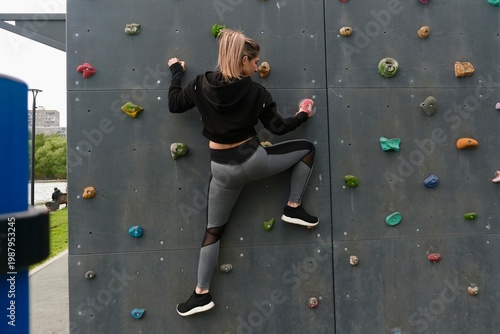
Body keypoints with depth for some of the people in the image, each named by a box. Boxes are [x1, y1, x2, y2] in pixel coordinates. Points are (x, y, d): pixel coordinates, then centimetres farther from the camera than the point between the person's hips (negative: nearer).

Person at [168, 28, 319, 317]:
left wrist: (176, 71, 25)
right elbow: (278, 127, -5)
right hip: (253, 160, -3)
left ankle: (202, 293, 20)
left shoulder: (202, 84, -2)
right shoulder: (255, 91, -8)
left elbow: (174, 105, 10)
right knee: (307, 148, 17)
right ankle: (294, 208, 18)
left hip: (222, 168, 3)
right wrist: (303, 115, 15)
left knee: (214, 230, 16)